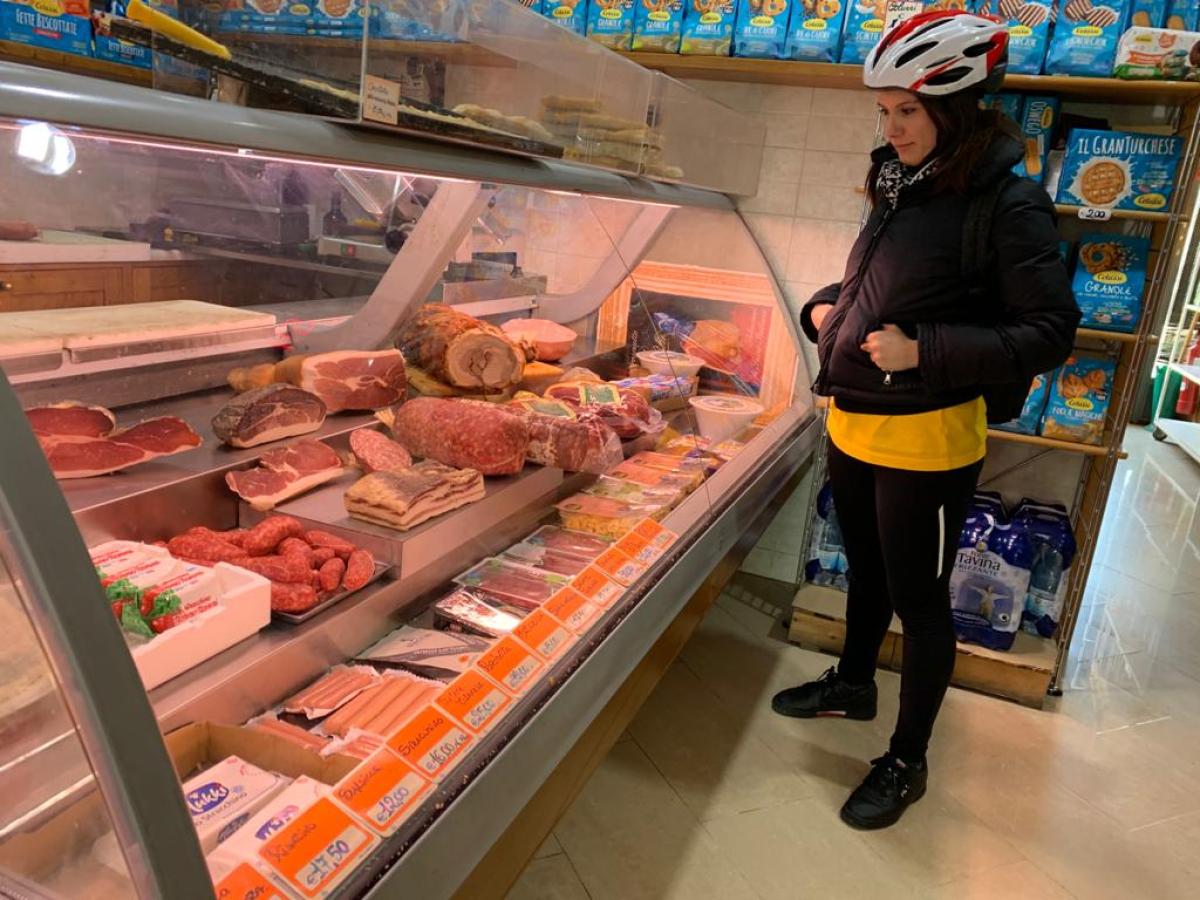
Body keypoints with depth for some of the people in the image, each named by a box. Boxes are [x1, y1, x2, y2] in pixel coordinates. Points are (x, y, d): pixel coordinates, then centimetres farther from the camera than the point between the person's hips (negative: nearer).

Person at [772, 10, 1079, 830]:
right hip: (854, 425, 7)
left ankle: (907, 763, 26)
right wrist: (827, 308, 2)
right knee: (866, 569, 24)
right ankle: (853, 684, 48)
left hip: (926, 442, -7)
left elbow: (1051, 332, -15)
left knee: (920, 599, 7)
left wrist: (925, 351, -23)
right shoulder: (900, 186, 7)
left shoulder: (1007, 203, -14)